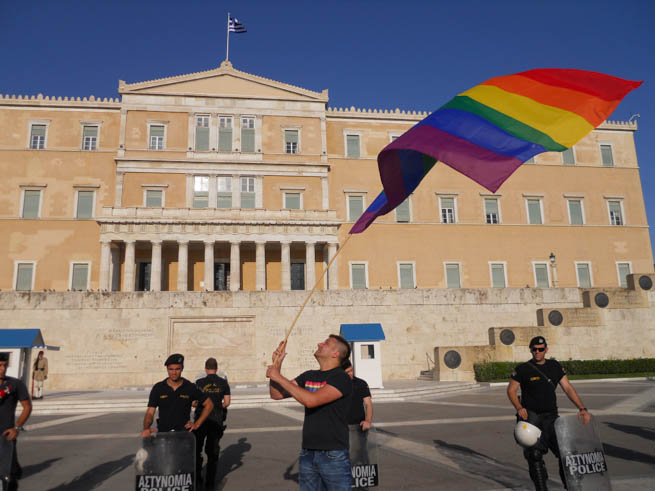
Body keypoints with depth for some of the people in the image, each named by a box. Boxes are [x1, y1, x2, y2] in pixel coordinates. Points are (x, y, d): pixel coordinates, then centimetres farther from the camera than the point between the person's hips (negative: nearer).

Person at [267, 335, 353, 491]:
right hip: (307, 454, 6)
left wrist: (279, 377, -19)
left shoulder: (341, 378, -13)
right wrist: (277, 364, -3)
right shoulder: (308, 376, 11)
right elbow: (276, 394, 10)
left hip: (333, 455, -6)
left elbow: (311, 400, -25)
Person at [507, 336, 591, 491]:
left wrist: (582, 408, -4)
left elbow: (568, 388, 6)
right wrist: (519, 408, -15)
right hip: (530, 416, -3)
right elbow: (511, 390, 1)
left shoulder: (555, 366, 9)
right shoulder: (522, 369, -2)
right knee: (535, 454, -7)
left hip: (551, 415, 3)